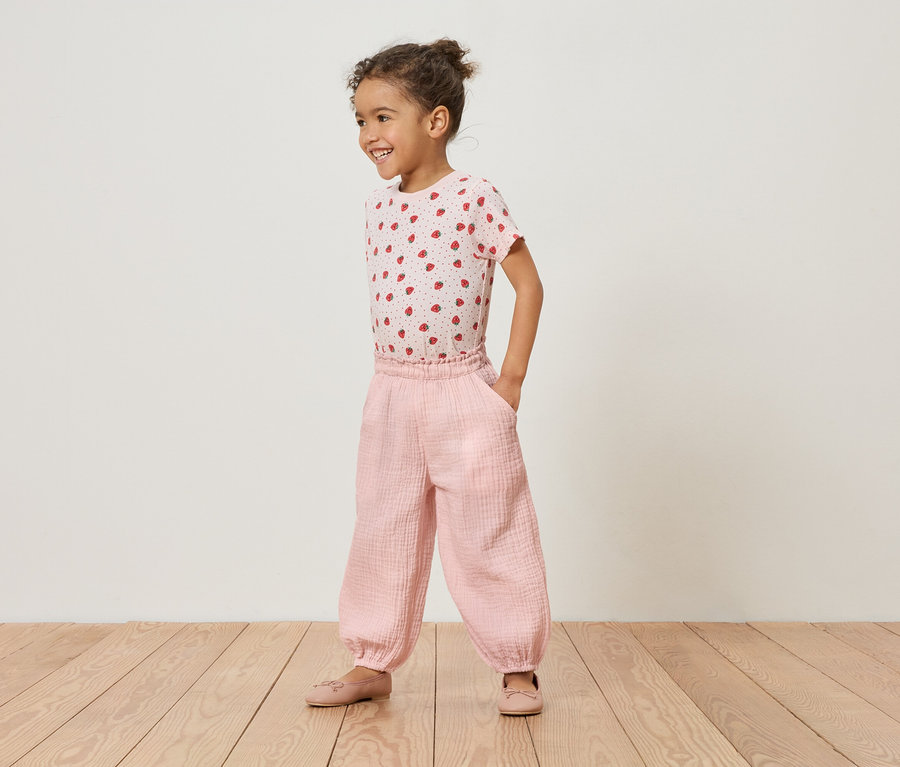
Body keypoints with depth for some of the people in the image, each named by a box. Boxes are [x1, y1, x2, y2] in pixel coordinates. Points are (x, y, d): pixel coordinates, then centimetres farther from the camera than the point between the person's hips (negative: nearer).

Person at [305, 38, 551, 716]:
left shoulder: (474, 199, -10)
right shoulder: (379, 206, 7)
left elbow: (529, 283, -7)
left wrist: (512, 377, -10)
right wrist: (388, 367, 11)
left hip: (464, 393, -5)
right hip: (391, 394, 6)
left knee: (486, 536, 2)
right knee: (382, 533, 12)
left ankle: (519, 668, 17)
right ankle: (374, 664, 25)